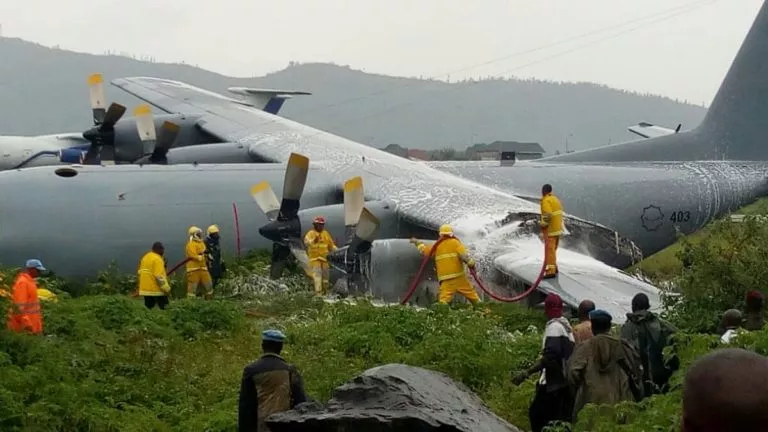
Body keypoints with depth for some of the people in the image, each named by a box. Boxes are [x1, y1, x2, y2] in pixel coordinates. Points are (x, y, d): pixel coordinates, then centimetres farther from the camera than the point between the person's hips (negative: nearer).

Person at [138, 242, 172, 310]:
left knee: (148, 309, 10)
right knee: (164, 309, -2)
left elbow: (140, 272, 17)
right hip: (156, 290, -8)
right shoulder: (157, 259, -16)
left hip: (145, 289, 8)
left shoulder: (145, 257, 12)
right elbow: (159, 276, -22)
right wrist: (167, 288, -17)